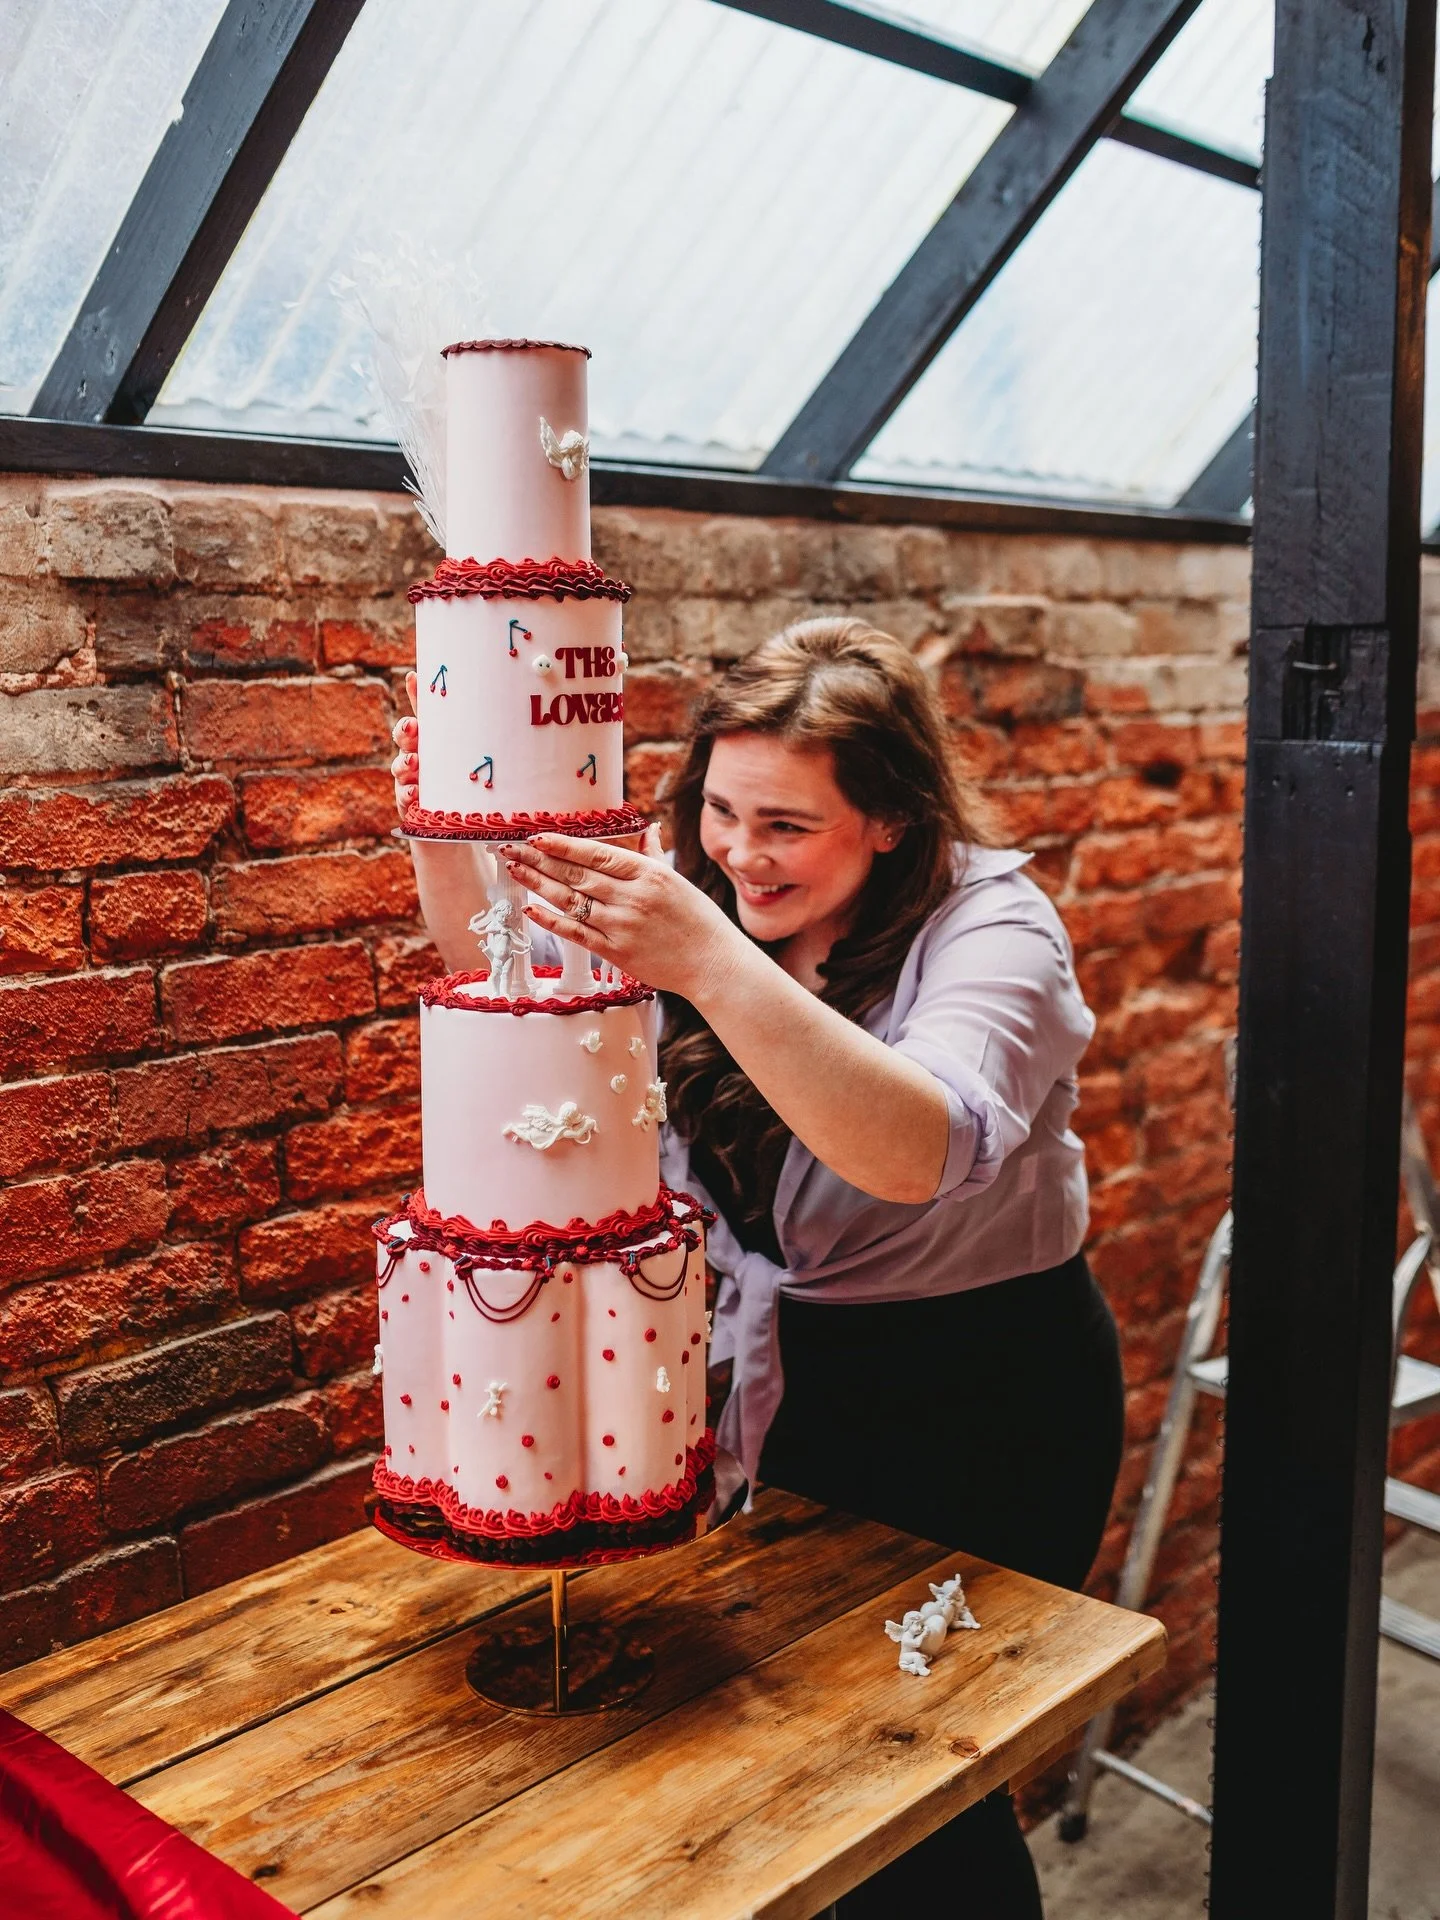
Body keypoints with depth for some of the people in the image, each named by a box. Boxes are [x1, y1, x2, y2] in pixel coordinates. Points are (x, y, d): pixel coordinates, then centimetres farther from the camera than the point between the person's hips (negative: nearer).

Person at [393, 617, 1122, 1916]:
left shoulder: (989, 924, -20)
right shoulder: (710, 897, -3)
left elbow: (925, 1150, -38)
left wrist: (710, 961, -49)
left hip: (981, 1405, -5)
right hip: (781, 1381, 6)